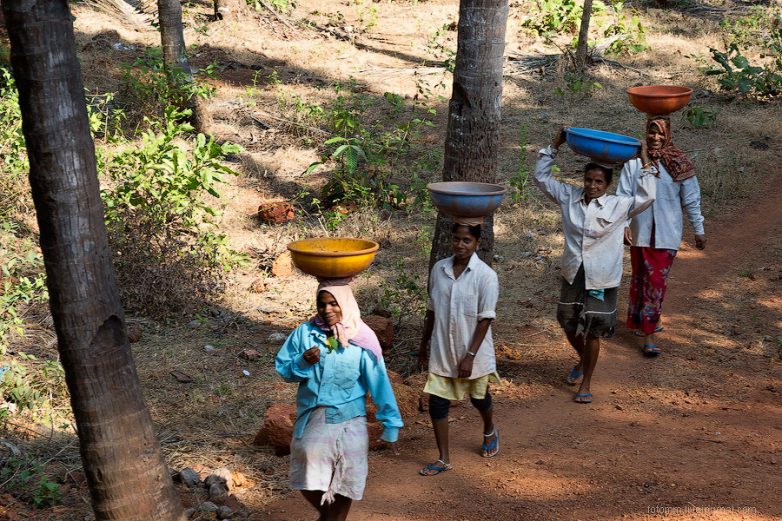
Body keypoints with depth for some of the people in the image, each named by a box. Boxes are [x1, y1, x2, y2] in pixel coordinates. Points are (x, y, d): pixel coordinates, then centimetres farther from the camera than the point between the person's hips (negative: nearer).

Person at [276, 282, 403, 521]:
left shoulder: (361, 338, -9)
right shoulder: (305, 332, -5)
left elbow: (379, 382, -7)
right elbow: (283, 369, 3)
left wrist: (391, 423, -9)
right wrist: (303, 362, -18)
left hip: (348, 422, -1)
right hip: (311, 418, 2)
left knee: (343, 482, 8)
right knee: (309, 479, 7)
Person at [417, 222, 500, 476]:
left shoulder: (486, 275, -16)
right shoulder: (439, 269, -3)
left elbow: (485, 320, -15)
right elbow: (432, 310, 8)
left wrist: (470, 356, -18)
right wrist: (423, 345, 13)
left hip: (473, 353, -3)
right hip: (442, 351, 3)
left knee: (479, 398, 19)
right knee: (437, 404, -1)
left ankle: (490, 432, 51)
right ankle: (444, 459, 12)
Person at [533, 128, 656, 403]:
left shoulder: (618, 205, -9)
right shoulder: (569, 198, -2)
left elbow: (647, 197, -17)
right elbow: (541, 177, 3)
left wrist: (645, 163, -14)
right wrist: (554, 146, -2)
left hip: (601, 279, -3)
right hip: (573, 275, 3)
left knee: (592, 331, 5)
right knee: (568, 324, 17)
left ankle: (586, 383, 20)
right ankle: (583, 361, 47)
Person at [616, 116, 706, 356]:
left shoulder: (679, 163, -4)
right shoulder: (634, 161, -5)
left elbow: (691, 199, 2)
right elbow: (623, 195, -4)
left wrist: (699, 230, 6)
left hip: (666, 235, 0)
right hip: (639, 231, 0)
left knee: (657, 282, 0)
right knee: (640, 278, 11)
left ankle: (648, 333, 7)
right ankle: (644, 322, 28)